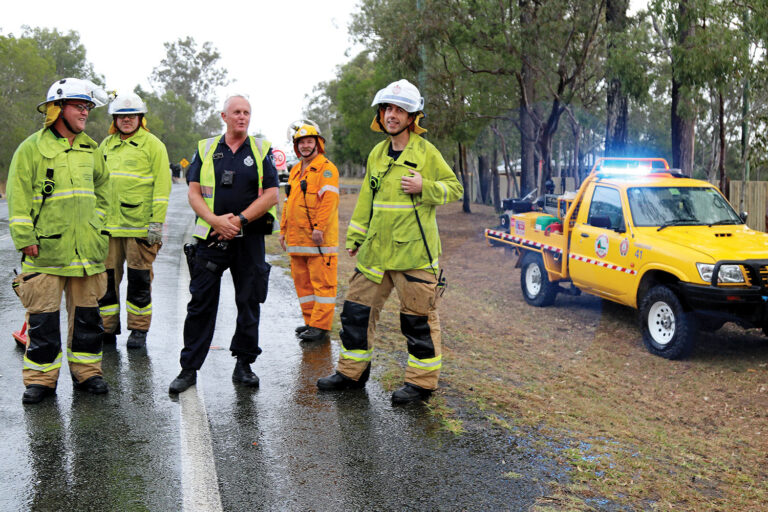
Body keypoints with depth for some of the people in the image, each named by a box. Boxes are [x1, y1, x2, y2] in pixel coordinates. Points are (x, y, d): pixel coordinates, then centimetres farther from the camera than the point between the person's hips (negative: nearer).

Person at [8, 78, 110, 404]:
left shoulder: (90, 149, 13)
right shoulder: (32, 147, -3)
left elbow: (101, 187, 26)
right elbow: (18, 197, -6)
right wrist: (25, 239, -12)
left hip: (87, 250, 5)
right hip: (46, 249, -5)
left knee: (87, 315, 10)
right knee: (43, 319, 0)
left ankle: (86, 372, 22)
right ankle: (41, 379, 11)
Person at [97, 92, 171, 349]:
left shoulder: (153, 145, 0)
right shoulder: (106, 145, 15)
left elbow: (162, 186, -5)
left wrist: (157, 222, -12)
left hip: (140, 226, -4)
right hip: (108, 225, 5)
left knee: (139, 280, 2)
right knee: (107, 278, 7)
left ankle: (139, 330, 13)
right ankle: (107, 328, 18)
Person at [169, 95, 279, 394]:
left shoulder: (261, 150, 6)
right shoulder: (206, 149, 9)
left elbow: (271, 194, -2)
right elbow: (193, 193, 3)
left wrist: (239, 220, -12)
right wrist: (215, 220, -13)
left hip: (249, 238, 0)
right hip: (210, 237, 0)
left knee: (249, 303, 6)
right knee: (200, 304, 0)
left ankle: (243, 365, 19)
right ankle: (189, 368, 9)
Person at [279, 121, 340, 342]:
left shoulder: (326, 168, -6)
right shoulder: (295, 171, 19)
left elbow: (329, 200, -17)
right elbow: (288, 203, 24)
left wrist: (319, 228, -23)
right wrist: (284, 229, 19)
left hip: (319, 240, -9)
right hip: (297, 239, 9)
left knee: (322, 282, -4)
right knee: (302, 282, 13)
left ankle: (320, 326, -1)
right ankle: (311, 321, 22)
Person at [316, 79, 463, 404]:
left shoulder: (426, 153, -4)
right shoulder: (377, 154, 14)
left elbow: (455, 188, -1)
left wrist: (424, 187, -17)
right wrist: (355, 236, 21)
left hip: (413, 251, -6)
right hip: (376, 249, 6)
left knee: (418, 317, 0)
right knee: (358, 308, 10)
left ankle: (422, 381, 13)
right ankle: (352, 372, 25)